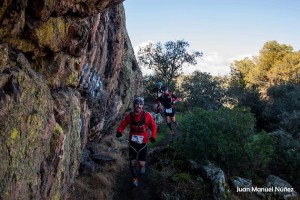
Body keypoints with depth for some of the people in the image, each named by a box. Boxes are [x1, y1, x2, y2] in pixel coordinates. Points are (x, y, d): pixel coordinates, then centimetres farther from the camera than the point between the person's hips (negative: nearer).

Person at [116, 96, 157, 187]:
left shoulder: (147, 115, -13)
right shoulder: (129, 116, -9)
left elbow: (153, 126, -2)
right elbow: (122, 125, 1)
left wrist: (153, 136, -14)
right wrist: (119, 131, -19)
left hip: (143, 143, -1)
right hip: (132, 143, 1)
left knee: (141, 163, 0)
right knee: (133, 162, 6)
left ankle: (142, 165, 39)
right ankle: (134, 179, 31)